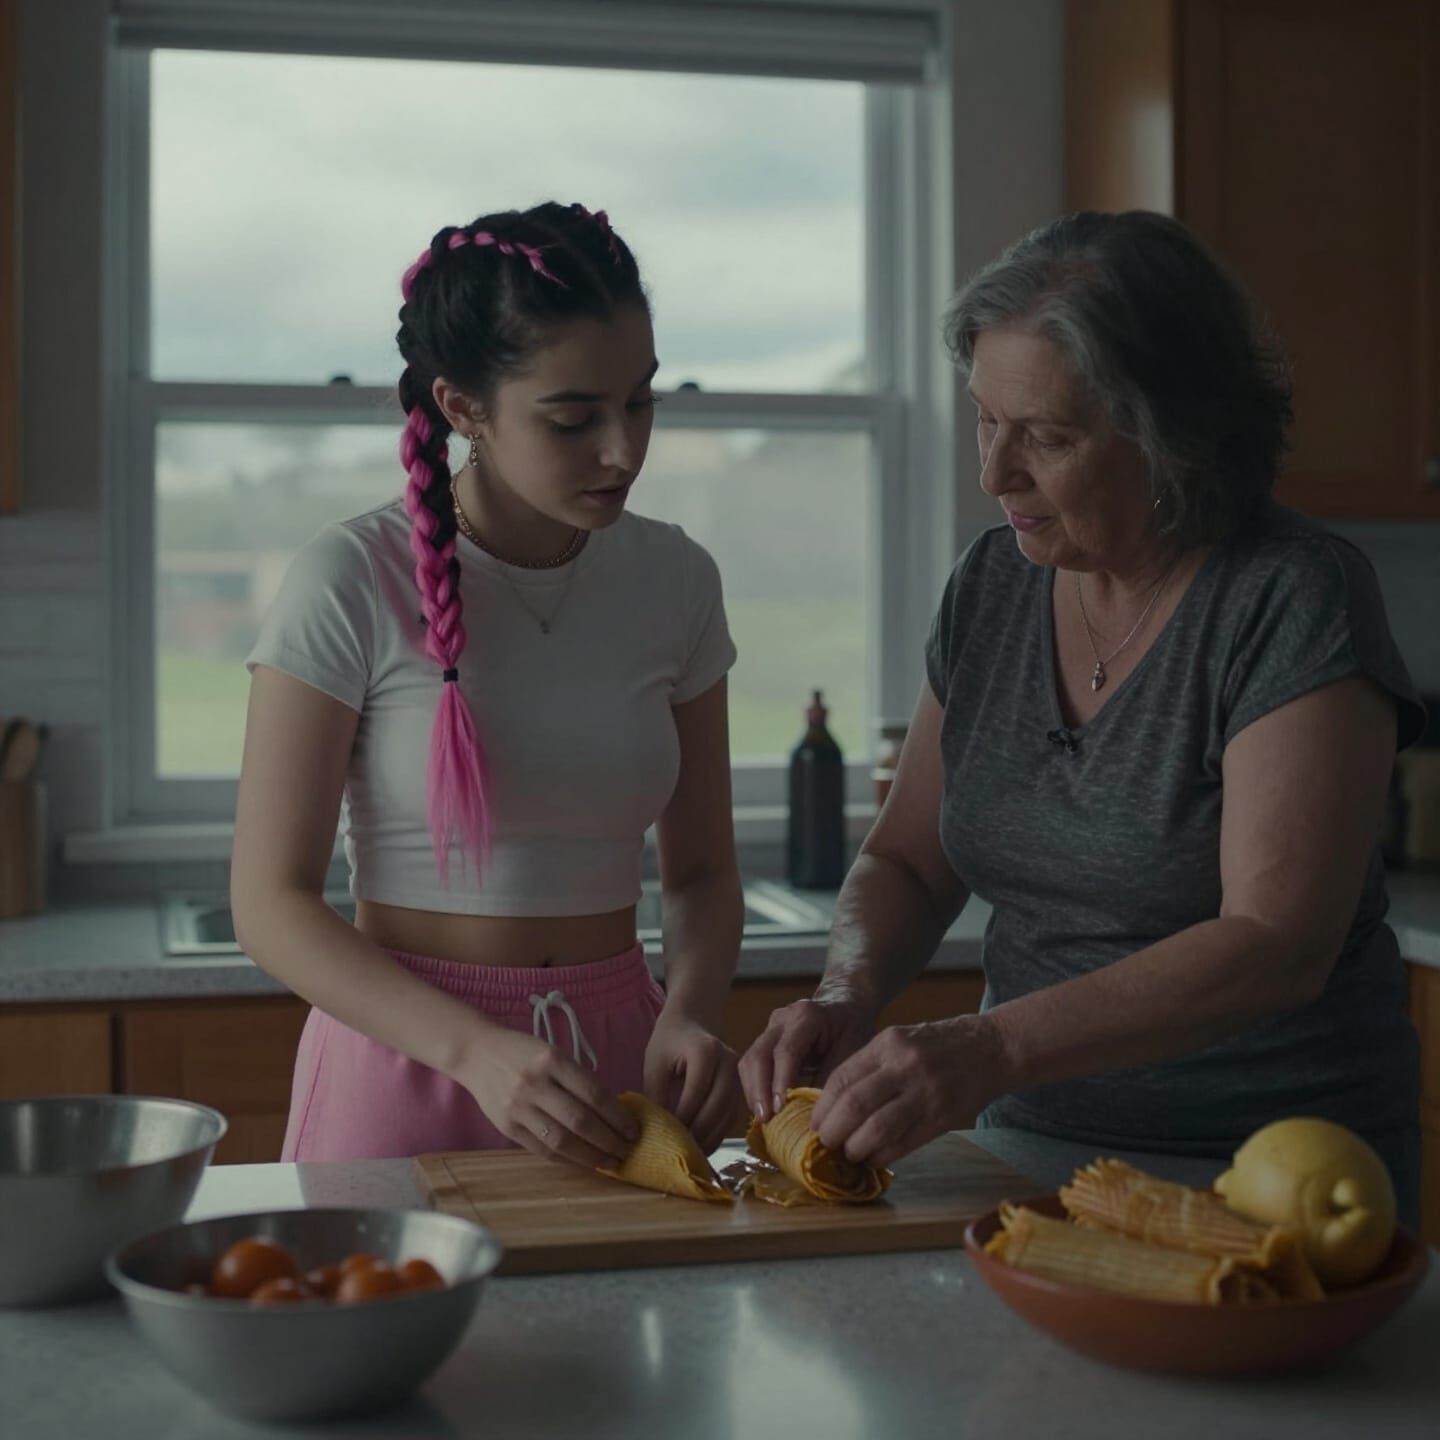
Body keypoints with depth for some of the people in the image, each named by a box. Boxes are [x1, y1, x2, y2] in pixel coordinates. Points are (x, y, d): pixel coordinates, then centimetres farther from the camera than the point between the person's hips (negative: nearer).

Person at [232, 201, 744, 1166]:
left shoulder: (674, 580, 2)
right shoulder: (354, 582, -11)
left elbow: (703, 869, 8)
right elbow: (270, 901, -10)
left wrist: (687, 1014, -12)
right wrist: (477, 1049, -23)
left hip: (614, 1061, 3)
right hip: (407, 1060, -3)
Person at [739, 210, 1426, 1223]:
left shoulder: (1295, 602, -12)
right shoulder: (994, 582, 6)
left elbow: (1277, 948, -21)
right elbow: (907, 863, 14)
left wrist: (992, 1049, -31)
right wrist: (848, 998, -7)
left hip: (1267, 1177, -5)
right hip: (1035, 1148, 5)